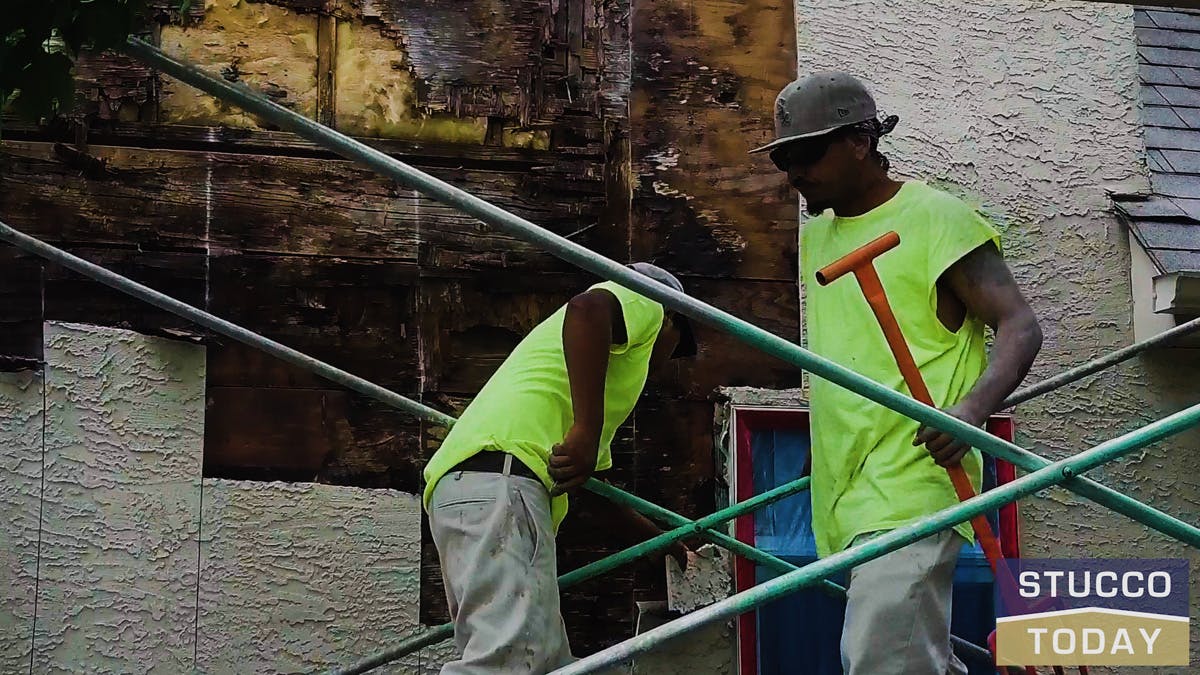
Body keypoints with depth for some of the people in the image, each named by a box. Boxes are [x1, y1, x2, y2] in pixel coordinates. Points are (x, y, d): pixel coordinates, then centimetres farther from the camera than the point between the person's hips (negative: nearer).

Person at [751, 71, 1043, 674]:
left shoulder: (935, 217, -6)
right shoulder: (815, 234, 18)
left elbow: (1020, 327, -11)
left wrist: (972, 408, -28)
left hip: (913, 485, -8)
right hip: (848, 490, 8)